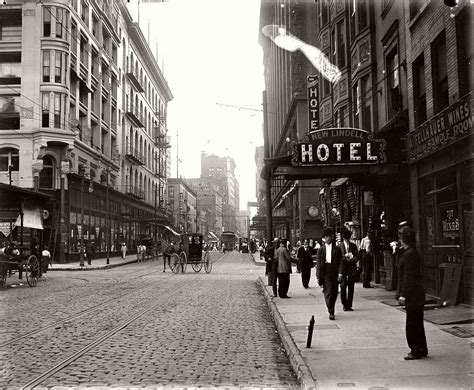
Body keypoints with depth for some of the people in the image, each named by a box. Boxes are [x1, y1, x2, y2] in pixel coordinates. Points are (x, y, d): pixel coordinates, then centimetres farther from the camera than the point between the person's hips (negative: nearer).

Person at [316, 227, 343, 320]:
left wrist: (340, 274, -8)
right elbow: (318, 264, 5)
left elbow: (340, 262, 4)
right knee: (328, 293, -10)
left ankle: (331, 310, 26)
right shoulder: (321, 250, 6)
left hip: (335, 275, 2)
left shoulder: (337, 249, 7)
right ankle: (331, 313, -9)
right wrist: (319, 277, -1)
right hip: (326, 275, -2)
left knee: (334, 294, 8)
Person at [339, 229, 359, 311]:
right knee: (343, 286, -8)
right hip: (343, 268, -2)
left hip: (352, 268, 2)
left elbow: (357, 257, 8)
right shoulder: (340, 245, 5)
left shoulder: (353, 246, 13)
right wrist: (345, 256, -15)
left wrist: (350, 259, -11)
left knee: (351, 287, 0)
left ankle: (349, 305, 6)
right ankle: (344, 304, 5)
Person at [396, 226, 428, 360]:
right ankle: (421, 349, 24)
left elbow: (409, 276, -21)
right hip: (417, 294, 10)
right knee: (417, 324, 16)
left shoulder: (409, 254, -17)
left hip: (412, 296, -10)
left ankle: (416, 351, 4)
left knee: (412, 324, -2)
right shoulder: (415, 253, 14)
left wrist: (404, 295, -20)